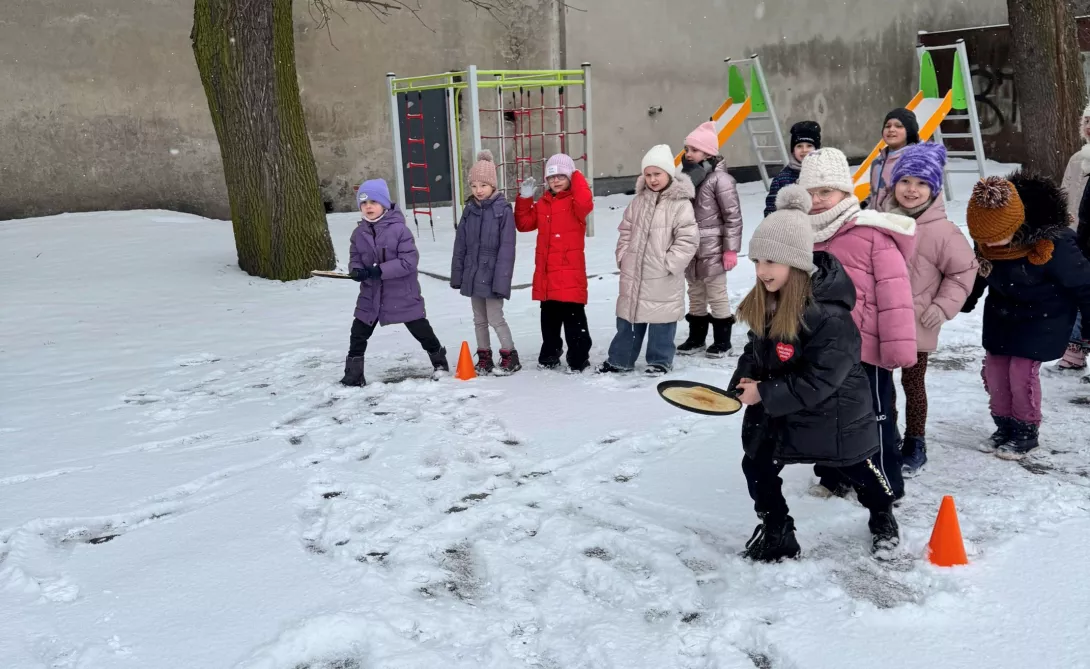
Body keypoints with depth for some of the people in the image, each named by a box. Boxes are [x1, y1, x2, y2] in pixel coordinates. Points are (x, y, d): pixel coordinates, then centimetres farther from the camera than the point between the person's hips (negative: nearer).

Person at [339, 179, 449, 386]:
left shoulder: (399, 229, -17)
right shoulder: (359, 233, 0)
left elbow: (409, 261, -21)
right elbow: (355, 258, 7)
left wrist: (380, 270, -27)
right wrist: (356, 270, -18)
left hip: (402, 294, -4)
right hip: (371, 294, 4)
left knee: (422, 331, 9)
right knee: (358, 335, 4)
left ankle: (440, 362, 31)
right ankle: (353, 375, 16)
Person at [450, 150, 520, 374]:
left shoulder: (503, 210, -11)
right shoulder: (469, 210, 6)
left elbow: (506, 248, -13)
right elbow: (460, 245, 10)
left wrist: (501, 280, -17)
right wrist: (457, 275, 9)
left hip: (492, 275, -6)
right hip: (473, 274, 6)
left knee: (495, 317, -4)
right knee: (479, 319, 13)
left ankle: (510, 356, 11)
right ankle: (484, 357, 24)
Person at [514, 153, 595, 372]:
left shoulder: (575, 202, -6)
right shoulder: (543, 204, 13)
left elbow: (585, 202, -31)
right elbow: (524, 224, 17)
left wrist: (577, 176, -16)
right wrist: (524, 198, 6)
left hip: (570, 273, -7)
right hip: (546, 274, 7)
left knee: (574, 319, -2)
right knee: (549, 318, 18)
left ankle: (579, 360, 7)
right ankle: (549, 356, 31)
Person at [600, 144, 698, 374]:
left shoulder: (681, 204, -11)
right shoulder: (639, 201, 7)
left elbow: (688, 239, -14)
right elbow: (626, 232, 15)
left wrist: (668, 263, -15)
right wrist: (623, 257, 5)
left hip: (663, 278, -5)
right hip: (633, 273, 5)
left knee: (661, 321, 5)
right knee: (627, 317, 14)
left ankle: (660, 361, 21)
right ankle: (620, 359, 25)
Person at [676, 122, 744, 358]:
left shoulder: (720, 179, -14)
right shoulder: (686, 176, 9)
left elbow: (733, 216, -14)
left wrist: (731, 249, -15)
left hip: (712, 249, -7)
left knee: (716, 294, 2)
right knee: (695, 295, 16)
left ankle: (722, 340, 14)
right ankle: (696, 337, 27)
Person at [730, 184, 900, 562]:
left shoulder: (829, 316, -32)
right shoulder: (766, 304, -8)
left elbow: (817, 382, -31)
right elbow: (758, 350, 7)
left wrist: (764, 393, -27)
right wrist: (744, 381, -11)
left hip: (834, 415, -6)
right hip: (779, 408, 6)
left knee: (857, 470, 17)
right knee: (756, 467, 4)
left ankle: (883, 520, 47)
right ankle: (777, 534, 24)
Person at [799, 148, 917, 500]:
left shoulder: (872, 232, -16)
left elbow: (894, 290, -18)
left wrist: (898, 344, -19)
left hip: (865, 348, -7)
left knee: (874, 417, 8)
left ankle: (884, 485, 23)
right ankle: (833, 476, 36)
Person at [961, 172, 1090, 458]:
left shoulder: (1051, 245, -32)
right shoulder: (987, 242, -15)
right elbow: (977, 274, 7)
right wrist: (961, 303, 17)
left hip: (1042, 318, -6)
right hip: (1001, 314, 6)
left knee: (1022, 372, -10)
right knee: (993, 370, 6)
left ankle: (1026, 432, 12)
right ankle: (1004, 426, 26)